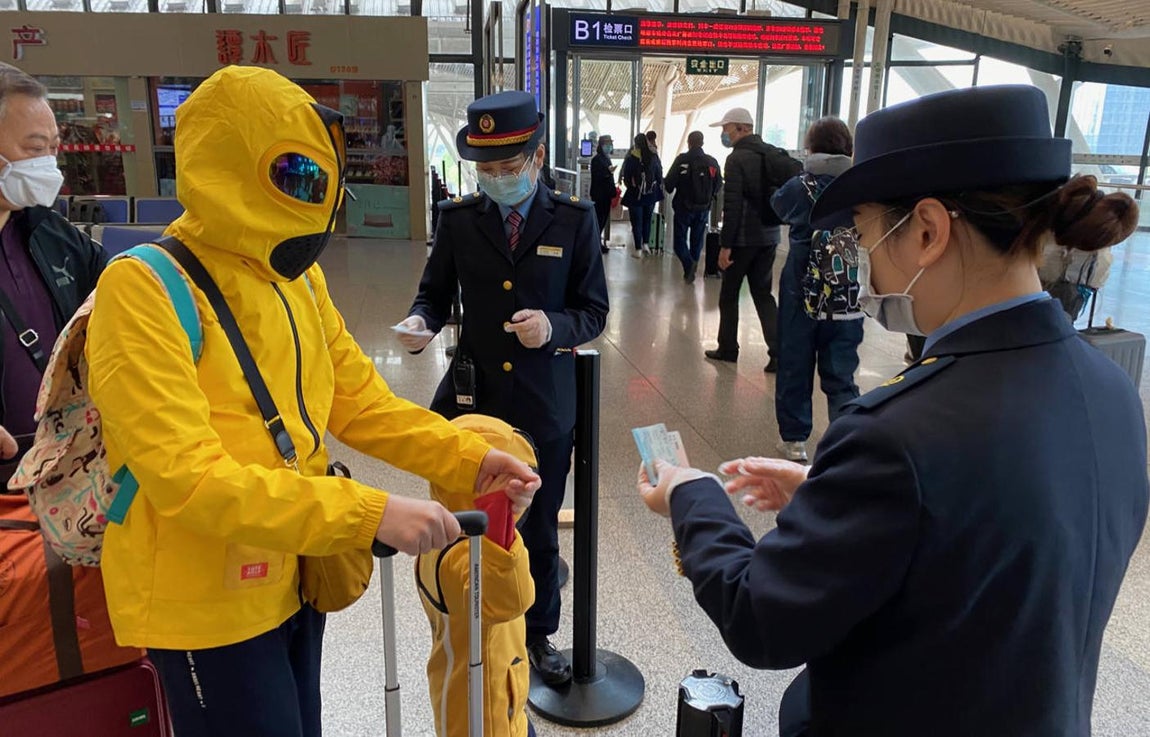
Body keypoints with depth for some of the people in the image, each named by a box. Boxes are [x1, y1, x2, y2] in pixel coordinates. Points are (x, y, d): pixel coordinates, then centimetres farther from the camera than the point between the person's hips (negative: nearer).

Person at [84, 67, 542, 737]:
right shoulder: (145, 288, -20)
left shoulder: (298, 275, 3)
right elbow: (189, 477, -28)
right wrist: (368, 513, -33)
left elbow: (361, 402, 5)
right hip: (208, 605, -7)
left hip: (291, 578, 7)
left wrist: (473, 461, -7)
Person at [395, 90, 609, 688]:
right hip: (474, 398, 1)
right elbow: (434, 293, 8)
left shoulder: (574, 219, -4)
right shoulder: (458, 218, -1)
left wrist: (553, 327, -23)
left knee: (539, 529, 16)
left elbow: (594, 311, -2)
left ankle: (538, 635, 39)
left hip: (545, 404, 0)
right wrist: (421, 321, -15)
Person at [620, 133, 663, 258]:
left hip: (635, 194, -3)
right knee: (647, 220, 20)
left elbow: (626, 177, -8)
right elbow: (660, 175, 2)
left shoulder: (631, 158, -13)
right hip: (651, 194, 3)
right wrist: (658, 189, 16)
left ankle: (638, 249, 7)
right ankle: (646, 244, 17)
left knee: (637, 222, 5)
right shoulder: (654, 157, -4)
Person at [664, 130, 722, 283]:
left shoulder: (682, 159, -12)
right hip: (703, 208, 4)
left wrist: (671, 190, 8)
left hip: (683, 207, -3)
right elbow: (718, 185, 4)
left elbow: (669, 182, -15)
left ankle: (689, 264, -19)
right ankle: (691, 271, 20)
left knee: (680, 238, 5)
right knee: (697, 240, 15)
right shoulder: (712, 162, 0)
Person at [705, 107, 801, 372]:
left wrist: (725, 245, -16)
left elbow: (732, 206, -19)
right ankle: (779, 353, 3)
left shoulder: (737, 158, -14)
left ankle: (728, 349, 19)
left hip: (744, 238, -7)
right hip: (769, 236, 7)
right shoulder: (774, 154, 8)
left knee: (729, 294, 9)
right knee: (763, 293, 12)